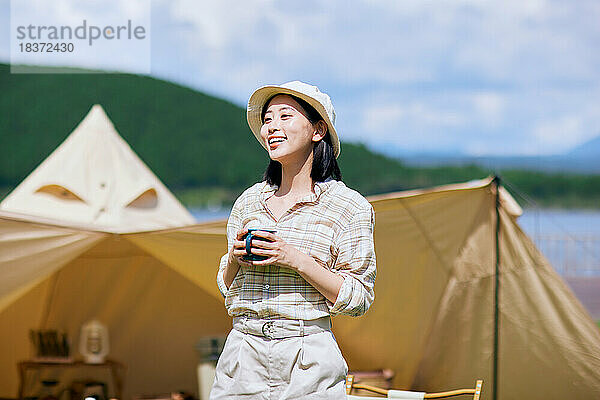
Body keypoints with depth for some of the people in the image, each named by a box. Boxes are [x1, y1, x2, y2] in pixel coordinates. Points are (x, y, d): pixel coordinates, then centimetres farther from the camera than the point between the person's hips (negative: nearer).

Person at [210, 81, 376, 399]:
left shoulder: (349, 206, -3)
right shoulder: (248, 201, 10)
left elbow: (359, 299, -6)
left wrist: (295, 259, -16)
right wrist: (234, 259, -4)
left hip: (308, 364, -4)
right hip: (243, 357, 4)